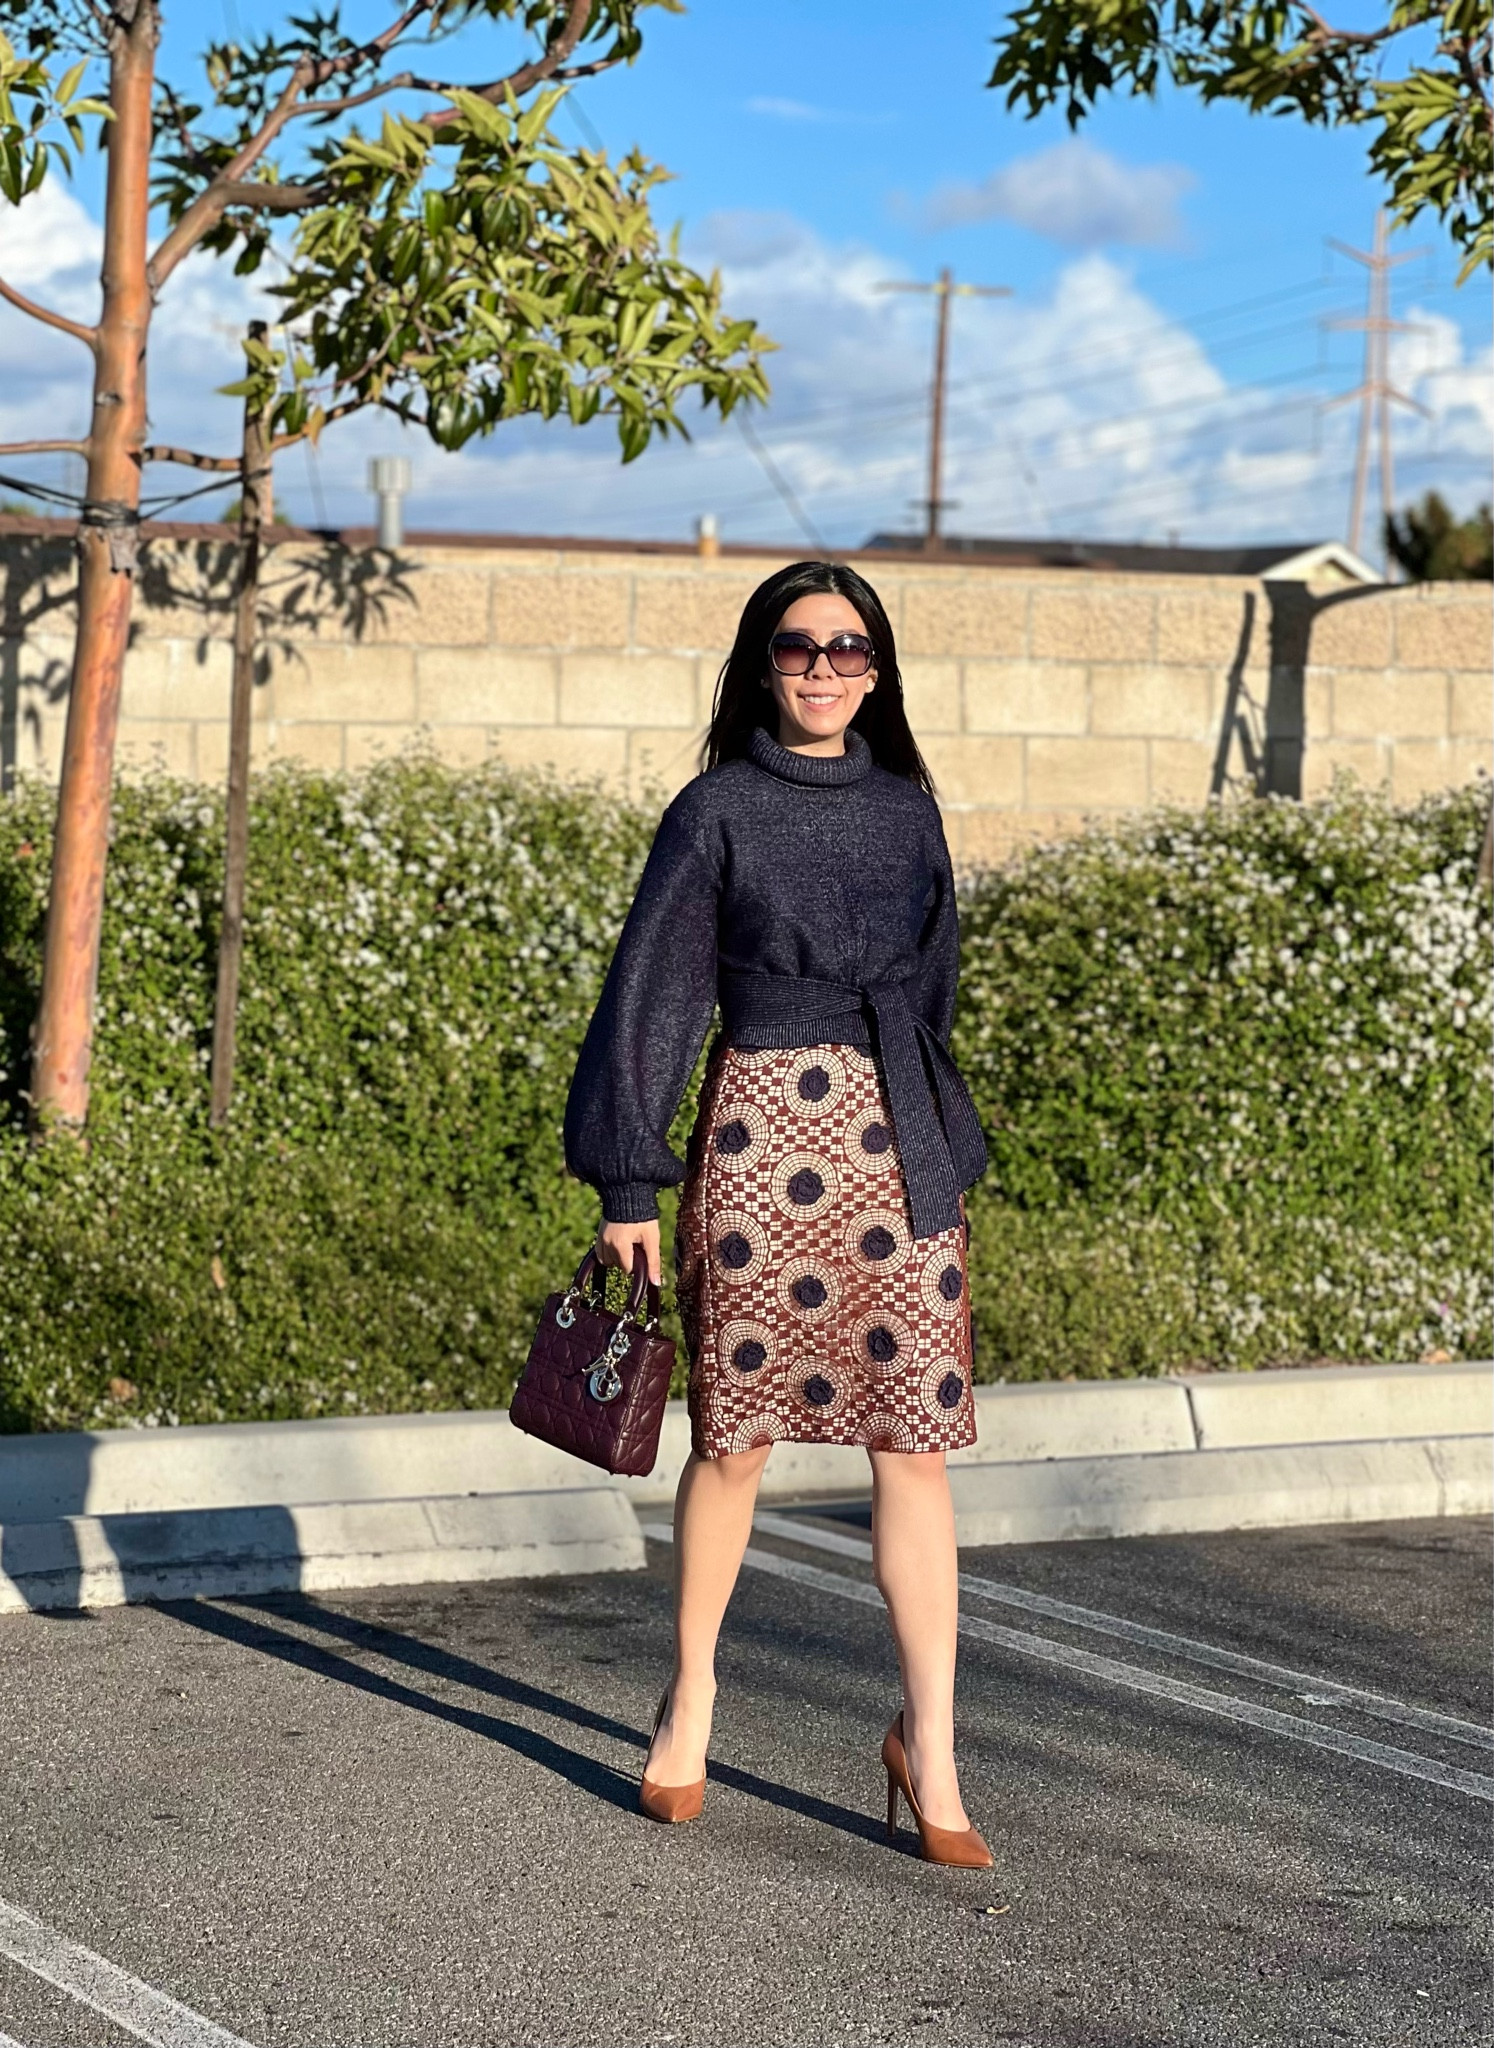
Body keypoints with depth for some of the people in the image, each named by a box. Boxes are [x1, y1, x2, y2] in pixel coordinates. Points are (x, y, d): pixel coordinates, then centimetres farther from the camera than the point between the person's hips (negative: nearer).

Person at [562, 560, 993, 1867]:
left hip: (900, 1142, 3)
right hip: (763, 1131, -3)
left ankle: (929, 1744, 4)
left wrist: (949, 1157, 16)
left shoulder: (906, 807, 11)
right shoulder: (720, 810, -1)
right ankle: (694, 1687, 26)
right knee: (737, 1432, 5)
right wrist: (628, 1182, -6)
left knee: (914, 1444, -1)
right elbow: (652, 991, -2)